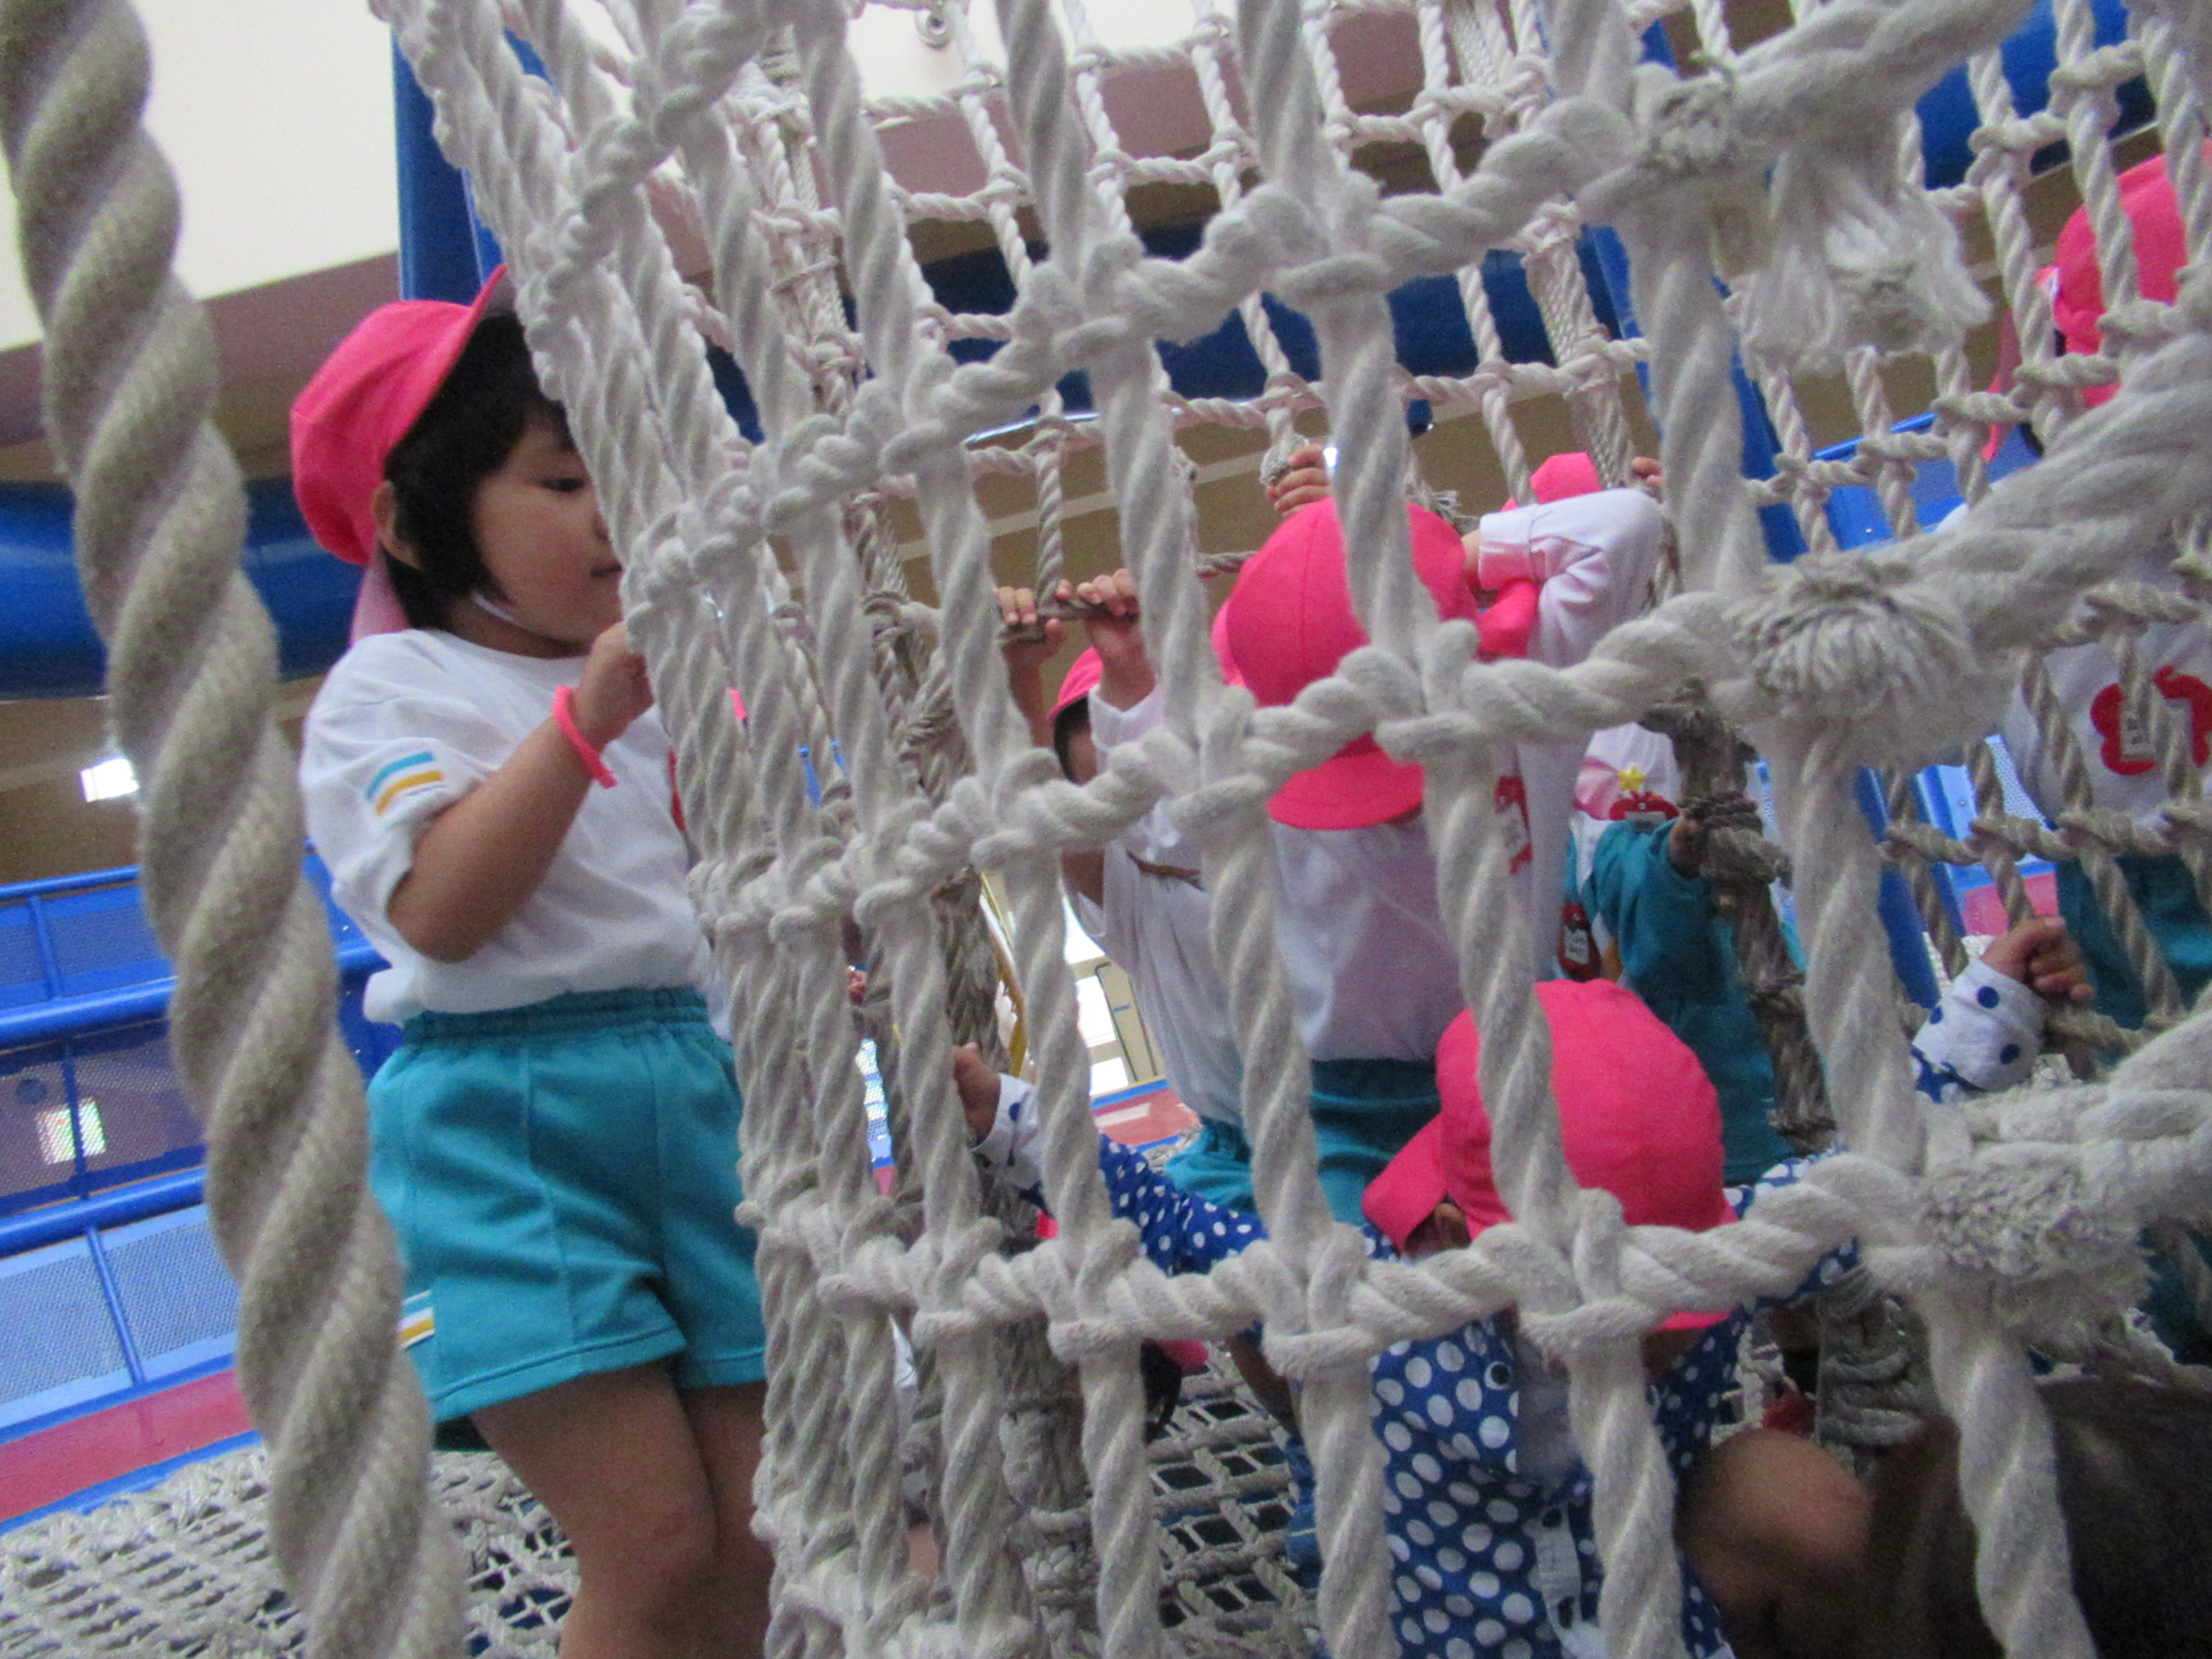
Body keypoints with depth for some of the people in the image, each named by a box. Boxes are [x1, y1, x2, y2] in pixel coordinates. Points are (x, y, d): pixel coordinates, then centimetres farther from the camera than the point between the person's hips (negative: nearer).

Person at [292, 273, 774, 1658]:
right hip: (507, 1121, -5)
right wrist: (585, 717, -22)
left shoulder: (662, 676, 15)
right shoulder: (389, 691, -1)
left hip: (700, 1083, 6)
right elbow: (440, 912, -17)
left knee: (759, 1547, 6)